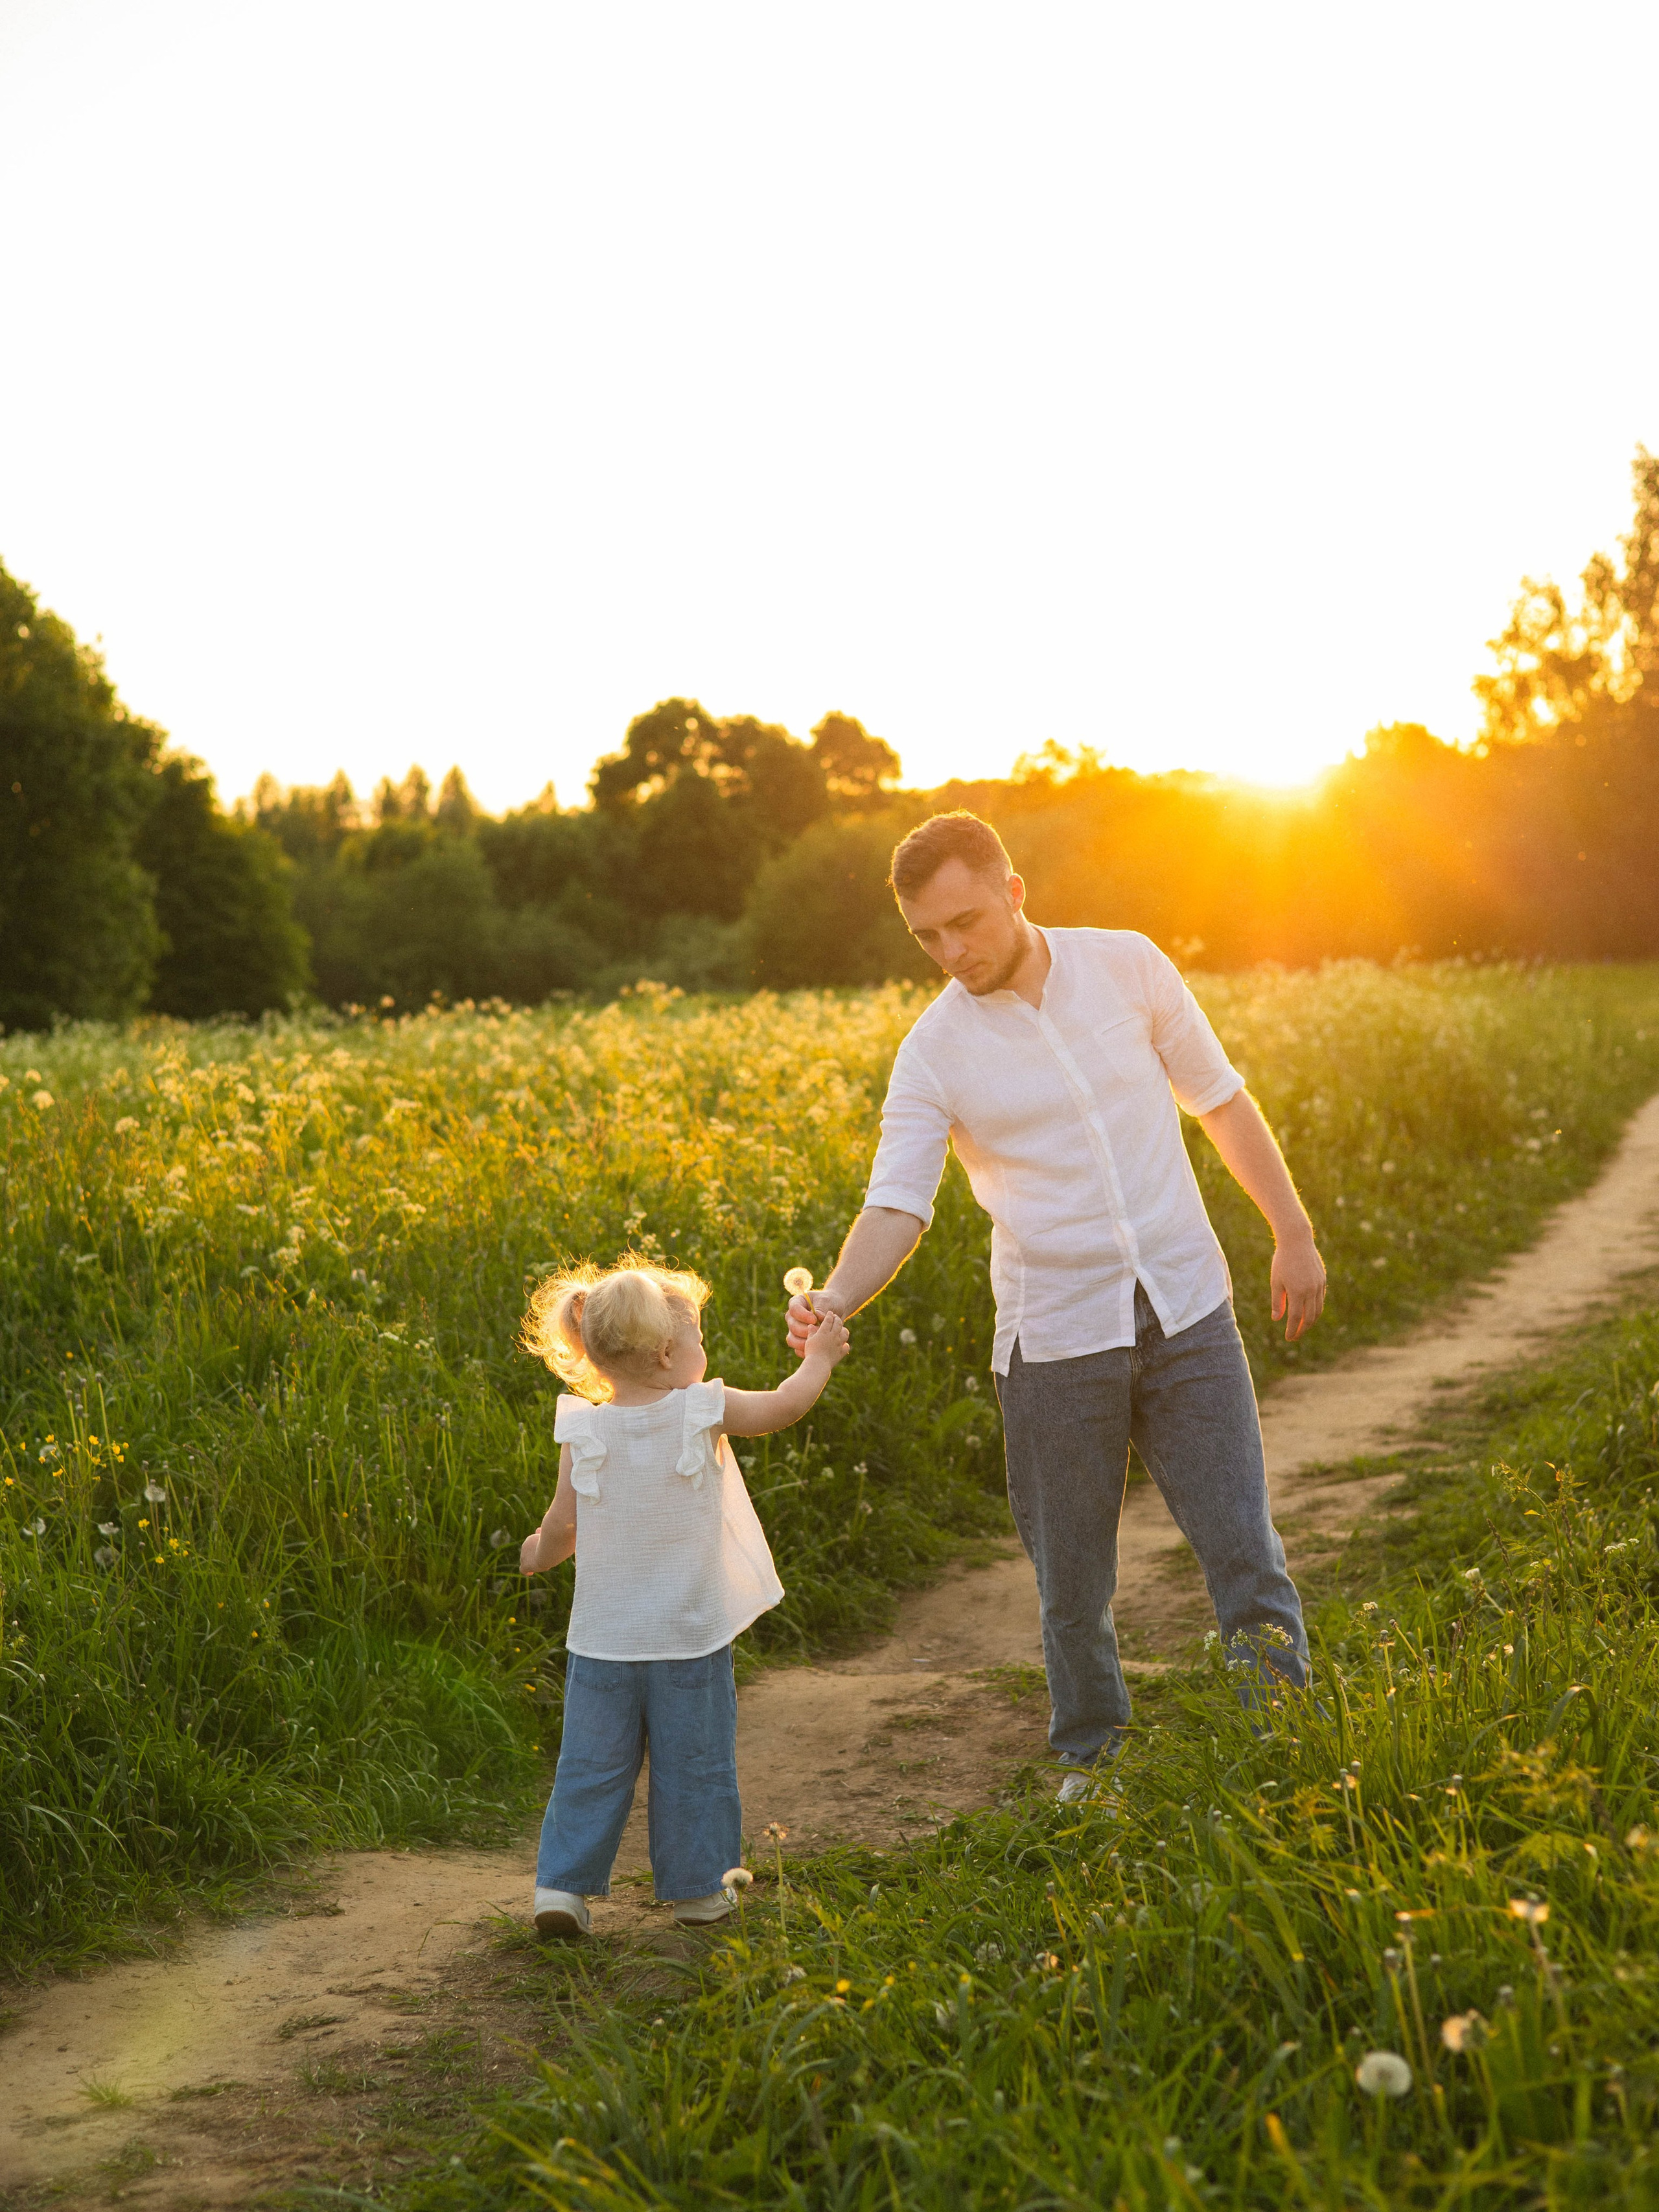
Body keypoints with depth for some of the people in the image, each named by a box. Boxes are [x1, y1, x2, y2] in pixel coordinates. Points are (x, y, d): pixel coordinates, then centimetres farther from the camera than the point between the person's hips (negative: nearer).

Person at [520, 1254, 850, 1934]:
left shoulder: (582, 1432, -5)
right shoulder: (705, 1414, -10)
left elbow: (563, 1526, -2)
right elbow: (787, 1405, 2)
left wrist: (539, 1554, 20)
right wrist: (819, 1356, 20)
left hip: (603, 1638, 2)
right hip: (689, 1636, -2)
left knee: (591, 1765, 11)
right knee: (694, 1765, 11)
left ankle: (562, 1885, 8)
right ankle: (697, 1890, 20)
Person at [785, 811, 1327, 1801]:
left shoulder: (1129, 965, -1)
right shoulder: (934, 1052, -5)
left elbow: (1220, 1098, 9)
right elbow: (898, 1205, -11)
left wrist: (1294, 1230, 8)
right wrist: (837, 1297, -30)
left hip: (1187, 1313, 0)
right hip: (1057, 1339, 0)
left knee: (1243, 1544, 0)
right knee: (1073, 1575, 9)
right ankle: (1091, 1758, 29)